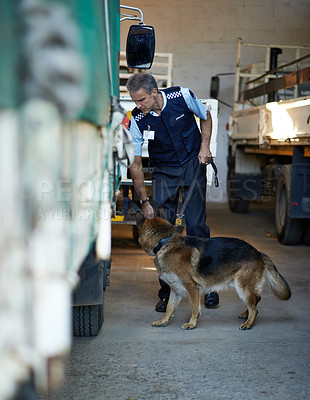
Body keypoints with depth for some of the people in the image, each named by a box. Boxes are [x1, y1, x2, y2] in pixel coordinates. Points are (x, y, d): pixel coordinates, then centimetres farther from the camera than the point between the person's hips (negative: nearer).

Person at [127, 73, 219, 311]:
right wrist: (144, 202, -14)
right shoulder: (137, 120, -16)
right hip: (163, 171, 1)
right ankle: (167, 293, 6)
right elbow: (135, 164, -10)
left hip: (192, 164, -1)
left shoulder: (182, 96, -17)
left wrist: (205, 146, -8)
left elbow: (205, 116, 5)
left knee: (196, 225, -7)